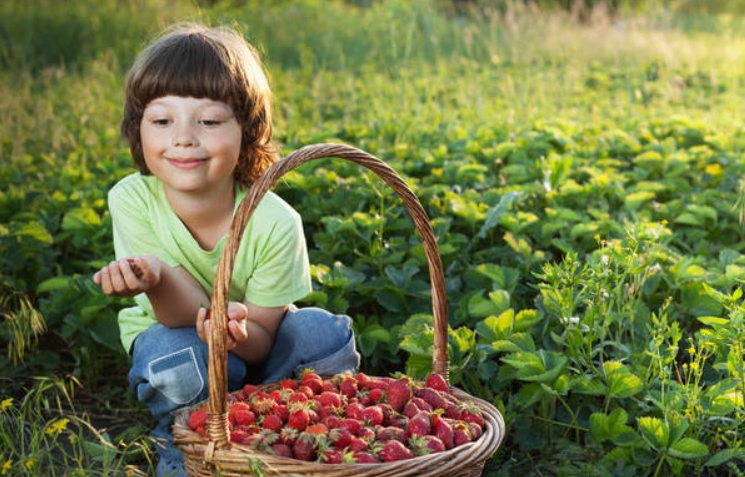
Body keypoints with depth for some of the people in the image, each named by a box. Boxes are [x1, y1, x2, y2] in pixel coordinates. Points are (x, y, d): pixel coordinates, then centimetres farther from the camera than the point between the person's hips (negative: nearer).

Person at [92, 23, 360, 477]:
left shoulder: (275, 222, -28)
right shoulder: (132, 201, -26)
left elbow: (261, 341, -20)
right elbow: (185, 316, -27)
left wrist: (239, 330, -45)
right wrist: (156, 277, -51)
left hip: (254, 342, 1)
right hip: (171, 334, -1)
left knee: (324, 334, -26)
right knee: (177, 359, -34)